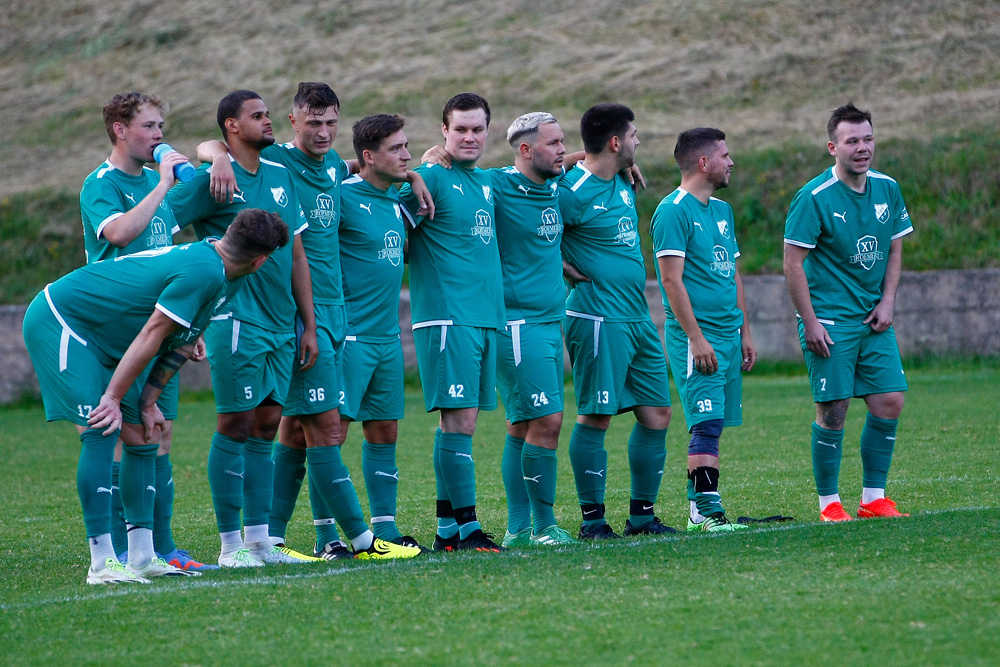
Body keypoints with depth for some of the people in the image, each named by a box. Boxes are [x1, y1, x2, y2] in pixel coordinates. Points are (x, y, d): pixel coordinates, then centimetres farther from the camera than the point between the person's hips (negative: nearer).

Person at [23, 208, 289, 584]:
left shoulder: (225, 280, 6)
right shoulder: (203, 271, -26)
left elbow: (181, 343, 11)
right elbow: (152, 334, -25)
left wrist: (148, 402, 8)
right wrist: (113, 398, -20)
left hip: (99, 340, 11)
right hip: (58, 322, -11)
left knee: (143, 436, 7)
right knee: (100, 432, -19)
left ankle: (141, 557, 8)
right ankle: (102, 563, -20)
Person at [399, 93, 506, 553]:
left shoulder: (486, 182, 17)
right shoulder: (431, 178, -6)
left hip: (486, 317, 8)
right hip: (446, 318, -8)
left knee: (461, 422, 8)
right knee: (459, 420, -10)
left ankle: (448, 528, 11)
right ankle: (465, 527, -9)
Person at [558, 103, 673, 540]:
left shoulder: (623, 183, 12)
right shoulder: (572, 192, -14)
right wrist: (572, 270, -11)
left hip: (638, 319, 9)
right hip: (598, 319, -9)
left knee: (657, 414, 9)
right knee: (596, 418, -4)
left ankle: (642, 513, 17)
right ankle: (592, 518, 2)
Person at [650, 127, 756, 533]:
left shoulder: (721, 210, 17)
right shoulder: (674, 211, -10)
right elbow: (672, 279, -15)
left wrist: (745, 332, 19)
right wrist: (696, 338, -19)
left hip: (728, 335, 8)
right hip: (697, 337, -8)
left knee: (713, 423, 7)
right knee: (706, 424, -13)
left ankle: (699, 509, 10)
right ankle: (708, 511, -14)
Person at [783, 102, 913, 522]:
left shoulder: (887, 189, 6)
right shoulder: (814, 197, -12)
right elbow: (793, 263, -11)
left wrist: (887, 301, 2)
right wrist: (810, 322, -14)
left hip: (873, 318, 6)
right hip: (830, 321, -6)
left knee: (889, 402, 0)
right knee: (832, 411, -5)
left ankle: (873, 499, 11)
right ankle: (829, 503, 6)